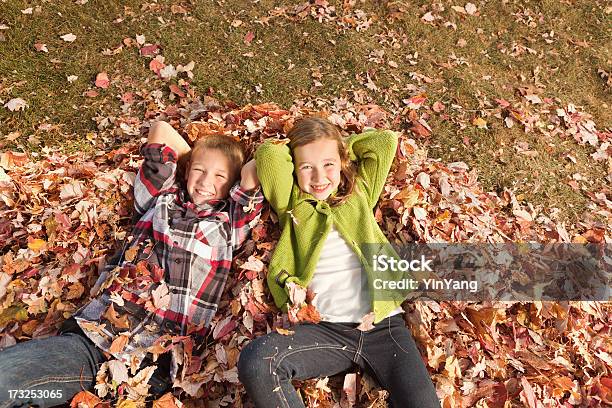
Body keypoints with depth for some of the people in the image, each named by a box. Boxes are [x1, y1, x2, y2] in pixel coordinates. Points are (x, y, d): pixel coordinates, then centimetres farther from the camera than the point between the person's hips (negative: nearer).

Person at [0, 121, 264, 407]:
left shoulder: (228, 225, 13)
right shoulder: (160, 199, 20)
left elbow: (255, 169, 2)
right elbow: (161, 129, 25)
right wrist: (194, 161, 32)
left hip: (154, 362, -3)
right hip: (92, 333, 4)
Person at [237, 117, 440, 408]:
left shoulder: (360, 193, 18)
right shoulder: (291, 204, 12)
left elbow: (386, 140, 13)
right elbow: (268, 154, -1)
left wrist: (341, 146, 20)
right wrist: (292, 147, 16)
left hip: (383, 321, 1)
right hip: (326, 328, -1)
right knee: (255, 360, -27)